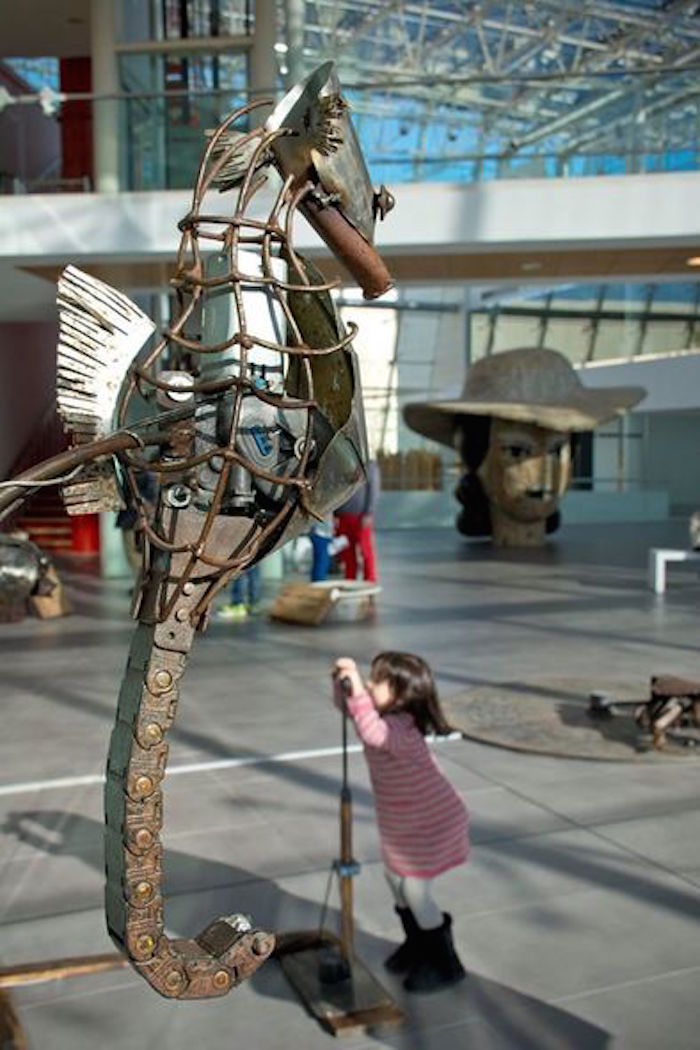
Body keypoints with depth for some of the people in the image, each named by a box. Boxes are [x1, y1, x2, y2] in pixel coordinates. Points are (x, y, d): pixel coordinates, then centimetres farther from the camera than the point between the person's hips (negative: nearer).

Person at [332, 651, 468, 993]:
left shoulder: (401, 728, -33)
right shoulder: (386, 716, -6)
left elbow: (373, 734, -55)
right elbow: (345, 705, 6)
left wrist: (358, 688, -55)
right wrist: (342, 682, -15)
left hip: (433, 823, -9)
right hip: (403, 823, 9)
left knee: (415, 891, -1)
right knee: (396, 880, 19)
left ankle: (446, 964, 20)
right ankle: (418, 945, 41)